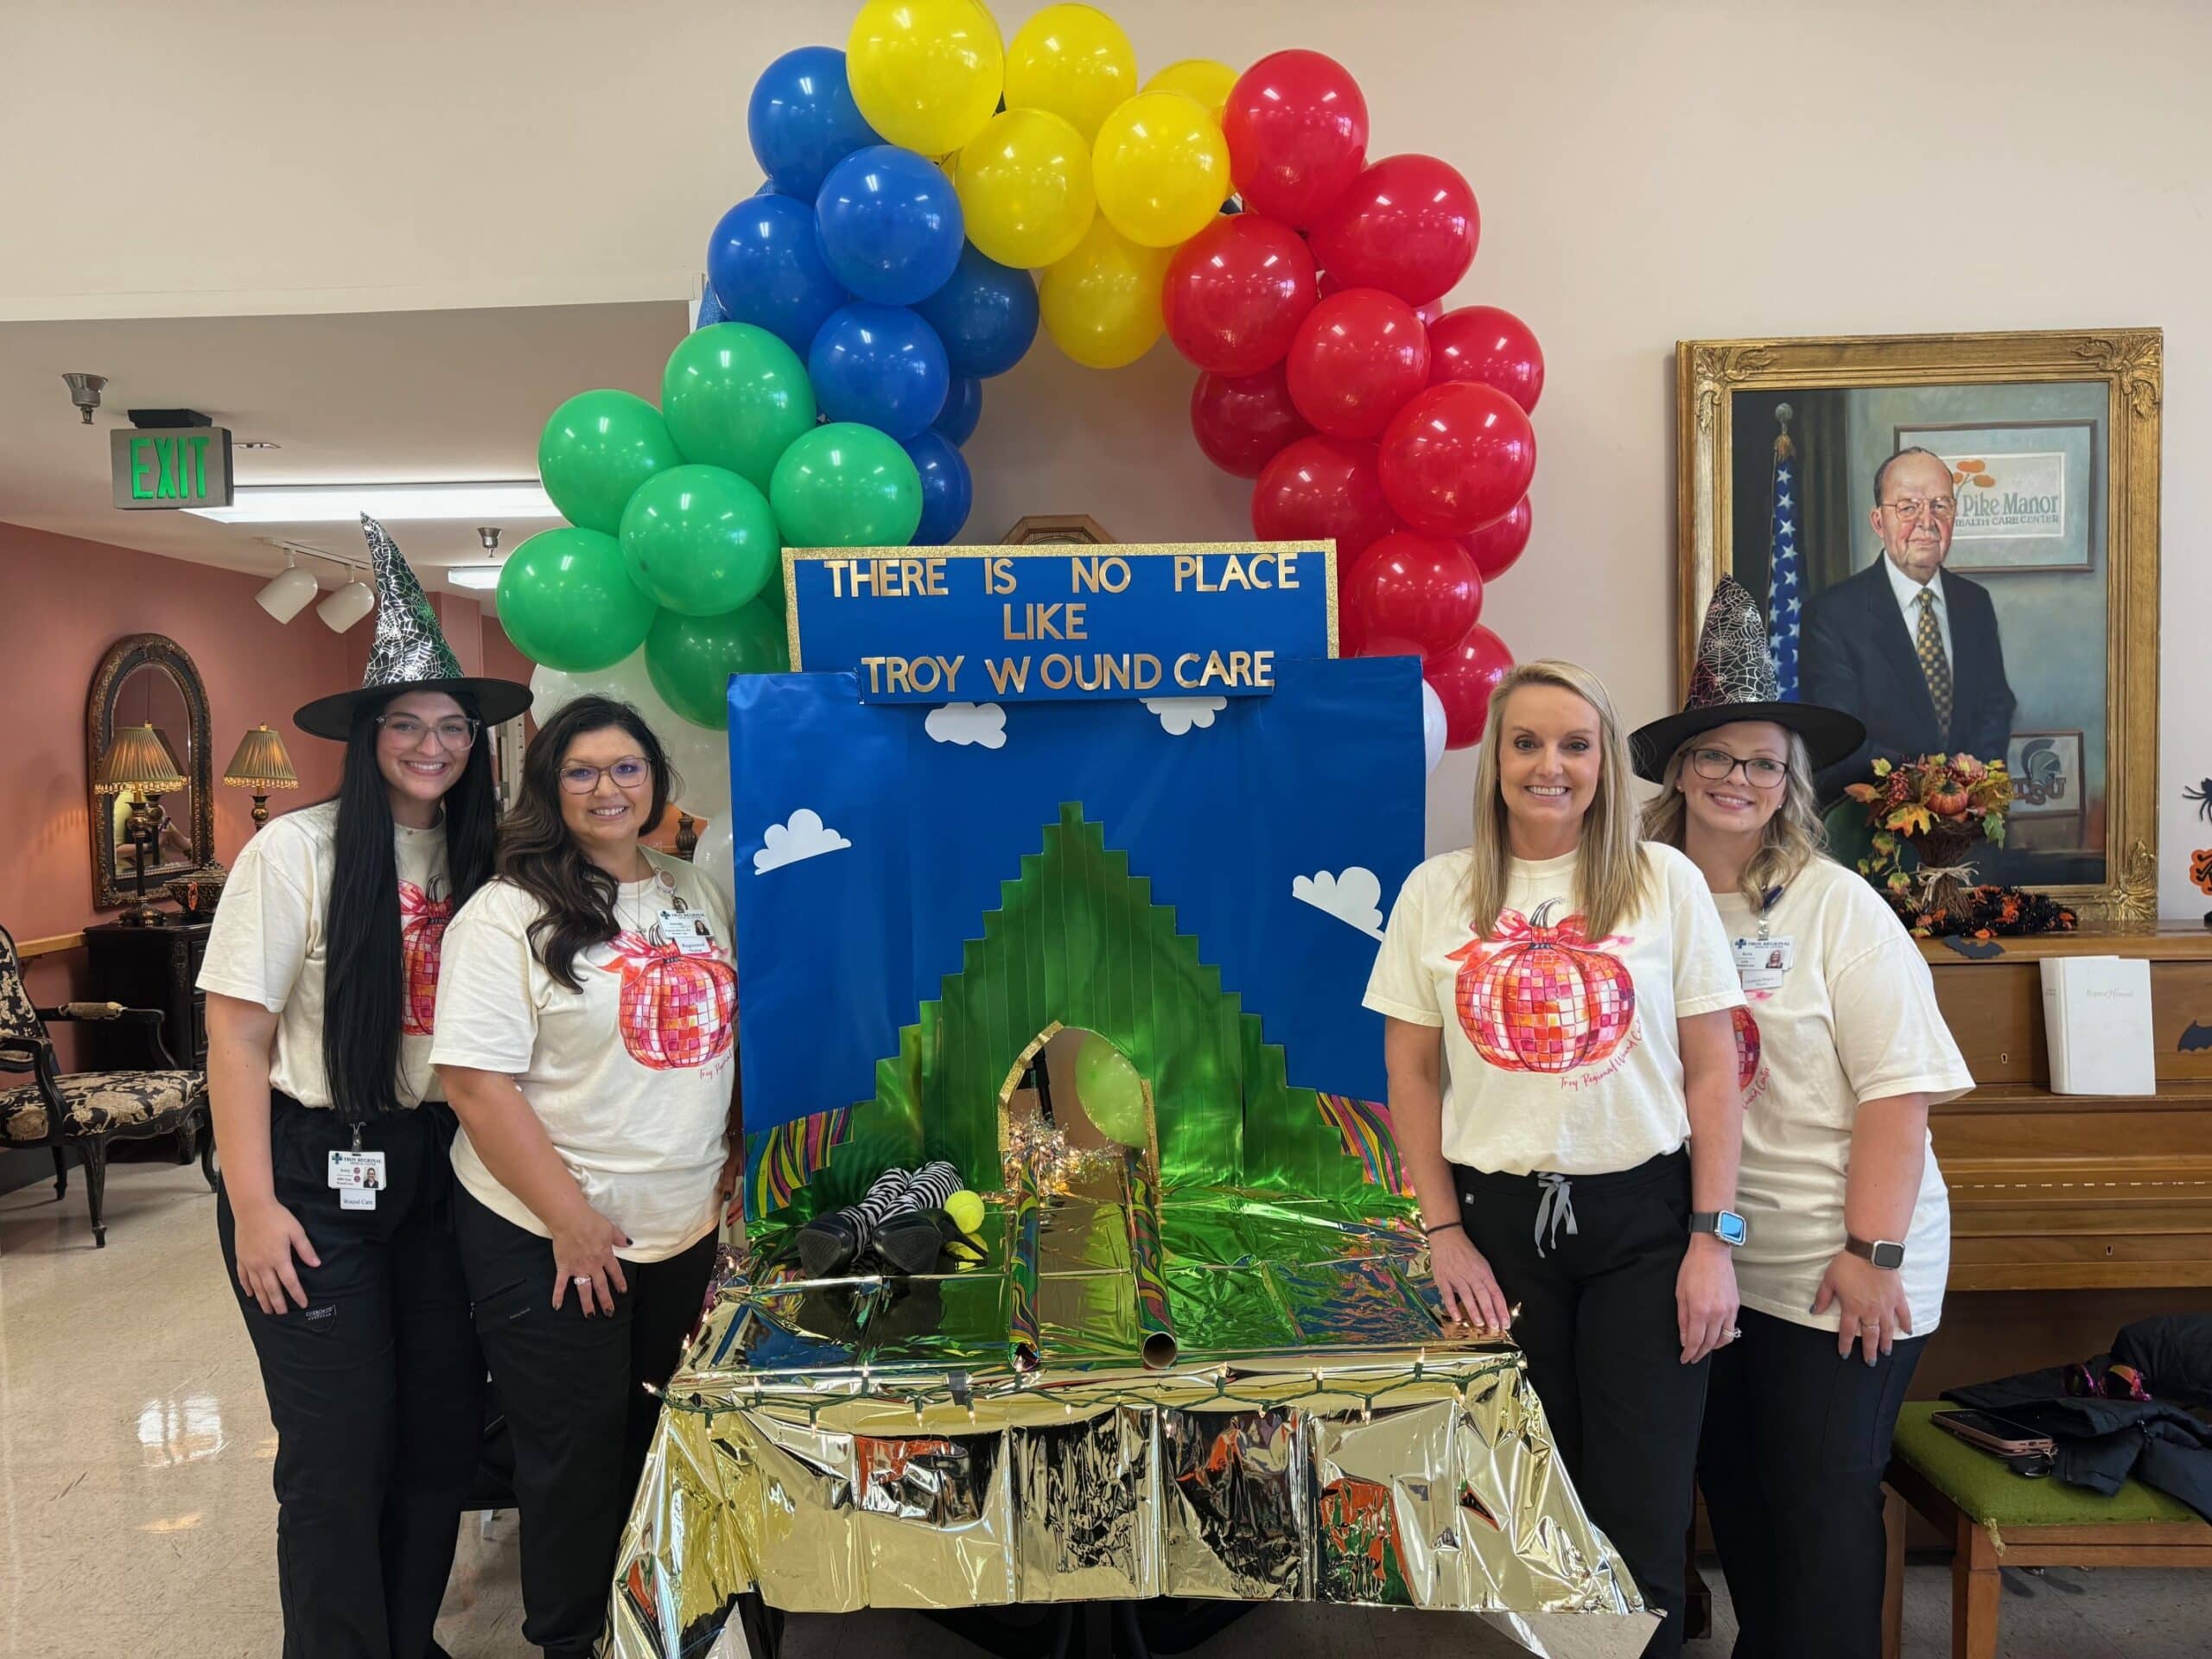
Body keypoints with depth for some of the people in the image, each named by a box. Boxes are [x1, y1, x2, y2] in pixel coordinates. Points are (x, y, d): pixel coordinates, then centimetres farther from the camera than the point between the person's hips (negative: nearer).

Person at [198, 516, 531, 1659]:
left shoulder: (473, 859, 4)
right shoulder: (298, 850, -11)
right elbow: (237, 1036, -11)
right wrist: (252, 1207, -13)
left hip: (436, 1169, 5)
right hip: (316, 1175, -5)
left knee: (443, 1431, 13)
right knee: (340, 1457, 4)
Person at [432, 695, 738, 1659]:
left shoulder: (694, 895, 7)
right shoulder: (509, 914, -13)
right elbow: (477, 1081, -18)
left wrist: (734, 1159, 8)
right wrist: (572, 1220, -18)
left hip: (686, 1228, 6)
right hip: (548, 1239, -5)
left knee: (655, 1441, 18)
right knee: (576, 1455, 9)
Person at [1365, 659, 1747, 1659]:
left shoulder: (1665, 883, -2)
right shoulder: (1436, 891, 2)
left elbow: (1712, 1071, -1)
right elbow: (1411, 1072, 5)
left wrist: (1713, 1239, -5)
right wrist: (1445, 1232, -1)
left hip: (1642, 1220, -1)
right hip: (1498, 1219, 1)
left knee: (1641, 1516, 5)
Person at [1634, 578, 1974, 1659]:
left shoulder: (1836, 907, -8)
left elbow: (1897, 1091, -12)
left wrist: (1873, 1254, -17)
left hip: (1830, 1265, -4)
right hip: (1698, 1254, 4)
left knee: (1822, 1499, 4)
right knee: (1729, 1483, 19)